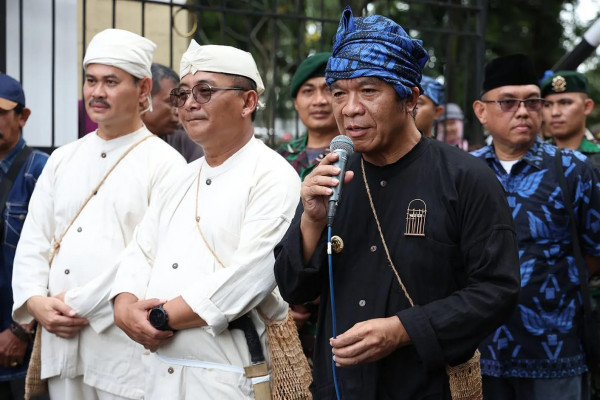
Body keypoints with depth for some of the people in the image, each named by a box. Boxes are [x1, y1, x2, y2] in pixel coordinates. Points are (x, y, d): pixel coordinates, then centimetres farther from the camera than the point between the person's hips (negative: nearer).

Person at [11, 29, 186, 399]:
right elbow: (33, 241, 12)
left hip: (125, 347, -5)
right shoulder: (62, 160, 14)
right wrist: (36, 300, -5)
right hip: (60, 344, 5)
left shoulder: (165, 163, -5)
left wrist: (81, 303, -14)